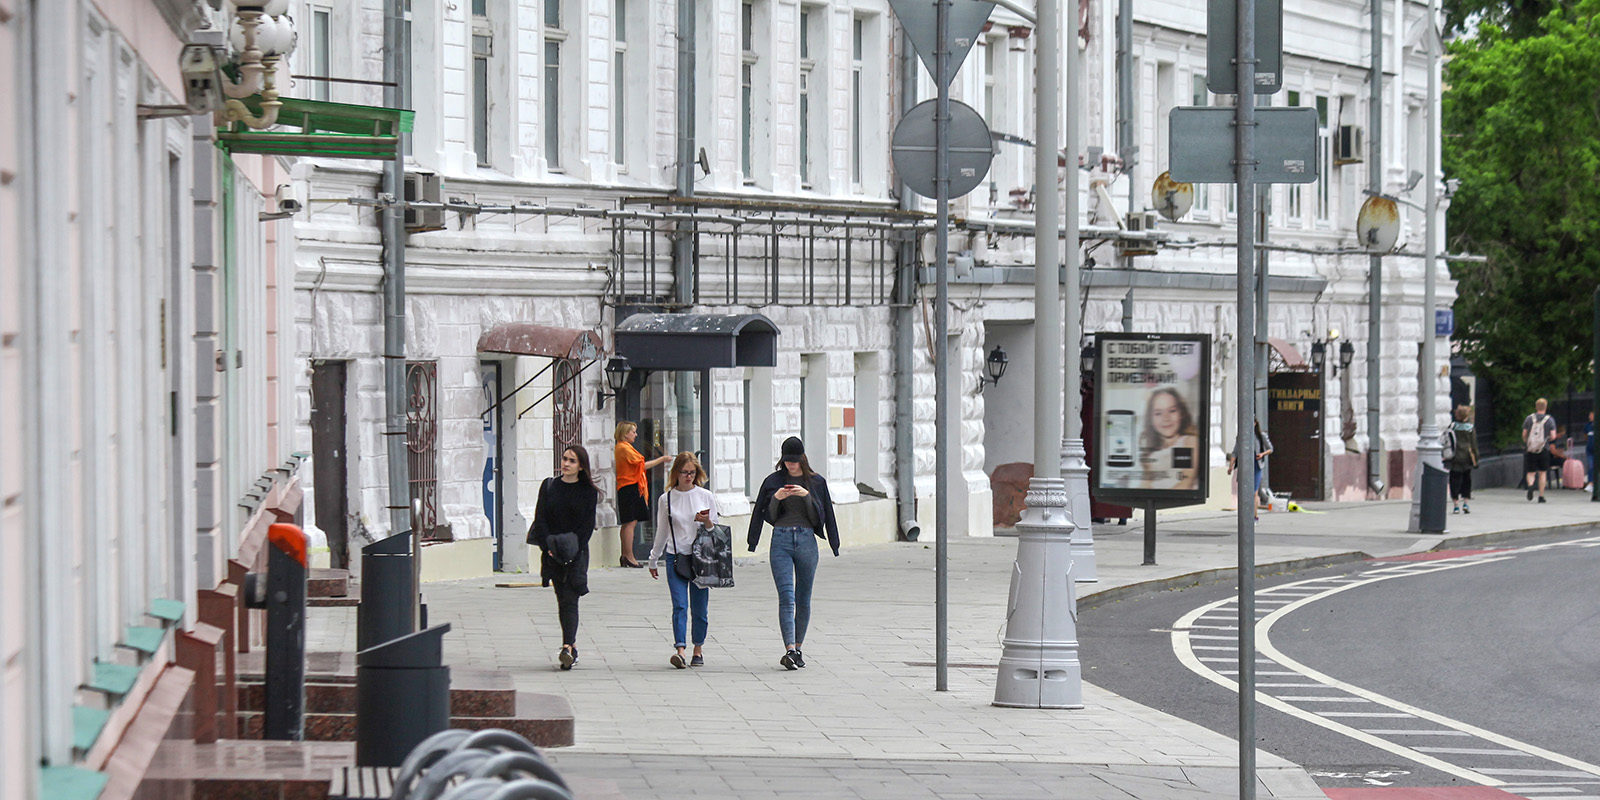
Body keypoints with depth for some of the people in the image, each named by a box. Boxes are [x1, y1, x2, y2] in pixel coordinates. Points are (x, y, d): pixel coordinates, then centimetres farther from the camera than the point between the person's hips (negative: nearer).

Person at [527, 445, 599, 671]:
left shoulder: (588, 491, 1)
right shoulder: (549, 486, 8)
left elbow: (588, 525, -3)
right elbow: (541, 518, 3)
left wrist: (573, 549, -14)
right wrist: (548, 547, -9)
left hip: (577, 552, -3)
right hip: (552, 551, 3)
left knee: (569, 599, -12)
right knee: (562, 599, 5)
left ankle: (568, 648, -21)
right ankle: (572, 644, 16)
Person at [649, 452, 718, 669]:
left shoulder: (706, 496, 5)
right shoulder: (666, 499, 6)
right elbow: (662, 532, 16)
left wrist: (707, 522, -12)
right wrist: (653, 560, 21)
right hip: (676, 559, 0)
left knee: (699, 608, 4)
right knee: (679, 606, -12)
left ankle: (698, 650, 17)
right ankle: (680, 651, -20)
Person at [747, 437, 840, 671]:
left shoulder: (816, 482, 7)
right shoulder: (773, 481, 7)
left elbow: (819, 516, 2)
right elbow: (767, 515, 6)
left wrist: (807, 496, -13)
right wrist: (776, 498, -12)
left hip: (806, 540, 1)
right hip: (781, 540, -1)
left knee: (803, 598, 6)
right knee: (786, 597, -13)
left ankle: (798, 648, 18)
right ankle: (789, 650, -22)